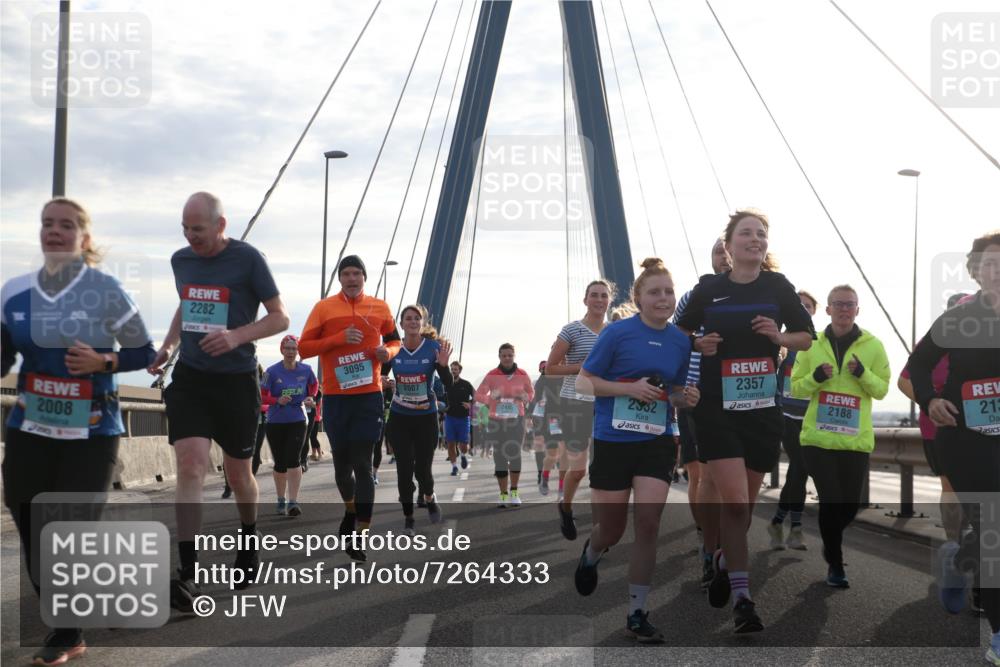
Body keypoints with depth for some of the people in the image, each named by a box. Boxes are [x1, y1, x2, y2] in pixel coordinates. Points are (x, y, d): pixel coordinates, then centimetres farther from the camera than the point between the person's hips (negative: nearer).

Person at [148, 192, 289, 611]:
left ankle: (250, 539, 42)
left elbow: (279, 318, -6)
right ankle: (187, 576, -15)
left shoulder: (248, 259, -9)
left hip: (236, 379, -3)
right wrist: (168, 344, 6)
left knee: (238, 472, 11)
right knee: (190, 466, -14)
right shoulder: (181, 260, 7)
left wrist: (236, 336, -22)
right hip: (189, 377, 3)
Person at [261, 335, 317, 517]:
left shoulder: (305, 370, -2)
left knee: (293, 460, -14)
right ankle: (281, 501, 27)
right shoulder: (272, 372, -9)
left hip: (298, 421, 0)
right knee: (280, 463, 9)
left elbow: (313, 385, 17)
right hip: (275, 422, 0)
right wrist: (277, 400, -21)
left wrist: (309, 398, -1)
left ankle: (293, 502, -16)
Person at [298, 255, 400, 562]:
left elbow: (394, 340, 19)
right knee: (342, 462, 11)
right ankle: (351, 510, 40)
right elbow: (303, 347, -3)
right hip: (335, 396, 1)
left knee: (363, 464, -7)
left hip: (369, 395, -1)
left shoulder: (379, 307, 6)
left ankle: (360, 535, -6)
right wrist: (339, 338, -15)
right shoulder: (324, 308, 1)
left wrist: (388, 352, -4)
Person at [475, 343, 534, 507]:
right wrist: (490, 398, -21)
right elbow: (478, 395, 0)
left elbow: (531, 391, 16)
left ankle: (514, 491, 4)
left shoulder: (522, 375, 1)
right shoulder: (491, 375, -2)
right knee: (499, 457, 1)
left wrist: (526, 398, -8)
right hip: (497, 420, 0)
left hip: (516, 420, 0)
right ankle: (503, 494, 11)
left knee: (514, 453, -13)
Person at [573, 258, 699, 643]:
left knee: (648, 523, -10)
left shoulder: (681, 341, 4)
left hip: (657, 442, 3)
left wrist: (685, 397, -7)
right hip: (612, 441, -3)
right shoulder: (617, 333, -10)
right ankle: (590, 555, 46)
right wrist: (631, 387, -20)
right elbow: (583, 382, -7)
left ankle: (637, 614, 3)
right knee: (612, 530, 8)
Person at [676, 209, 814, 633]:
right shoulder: (709, 289, 0)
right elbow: (680, 332, 14)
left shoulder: (778, 287, 3)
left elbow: (807, 337, 9)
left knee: (745, 504, 13)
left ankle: (724, 562, 40)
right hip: (718, 409, -2)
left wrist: (778, 336, -11)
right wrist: (699, 345, -8)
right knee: (734, 502, -14)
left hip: (763, 410, 2)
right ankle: (742, 597, -6)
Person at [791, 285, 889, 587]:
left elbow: (882, 390, 4)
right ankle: (835, 565, 13)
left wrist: (863, 374, -16)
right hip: (818, 438, -1)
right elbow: (796, 387, 8)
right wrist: (815, 377, -13)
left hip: (856, 440, 1)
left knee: (851, 505, 7)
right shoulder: (811, 345, 4)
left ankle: (831, 543, 39)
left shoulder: (873, 346, 2)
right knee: (830, 502, -4)